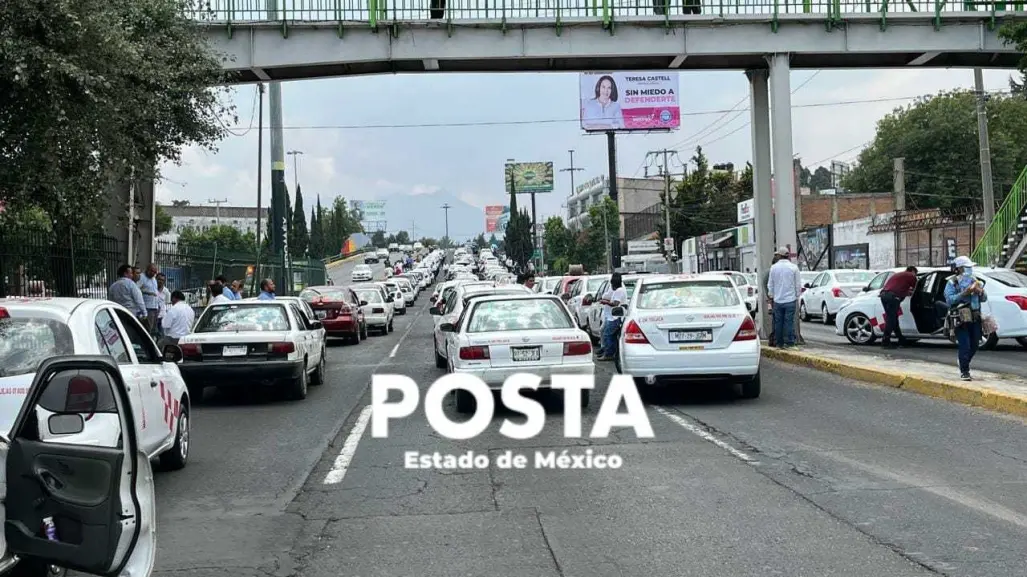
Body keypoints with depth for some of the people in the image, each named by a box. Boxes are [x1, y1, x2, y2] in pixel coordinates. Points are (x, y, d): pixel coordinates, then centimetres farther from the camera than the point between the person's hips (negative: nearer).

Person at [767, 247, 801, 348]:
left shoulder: (774, 267, 0)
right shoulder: (793, 267, -4)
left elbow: (770, 284, 7)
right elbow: (798, 284, 1)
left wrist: (771, 295, 19)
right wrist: (797, 296, 13)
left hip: (777, 300, 2)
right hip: (790, 299, -2)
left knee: (778, 322, 7)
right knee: (789, 321, -1)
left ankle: (779, 343, 11)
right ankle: (788, 342, -2)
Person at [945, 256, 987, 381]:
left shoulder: (975, 281, 14)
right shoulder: (952, 283, -3)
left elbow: (984, 299, 14)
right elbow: (949, 299, -14)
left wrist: (980, 292, -7)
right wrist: (964, 293, -23)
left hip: (975, 318, 6)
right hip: (961, 319, -6)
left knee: (974, 345, 10)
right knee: (965, 346, -9)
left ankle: (963, 364, 32)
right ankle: (964, 371, 1)